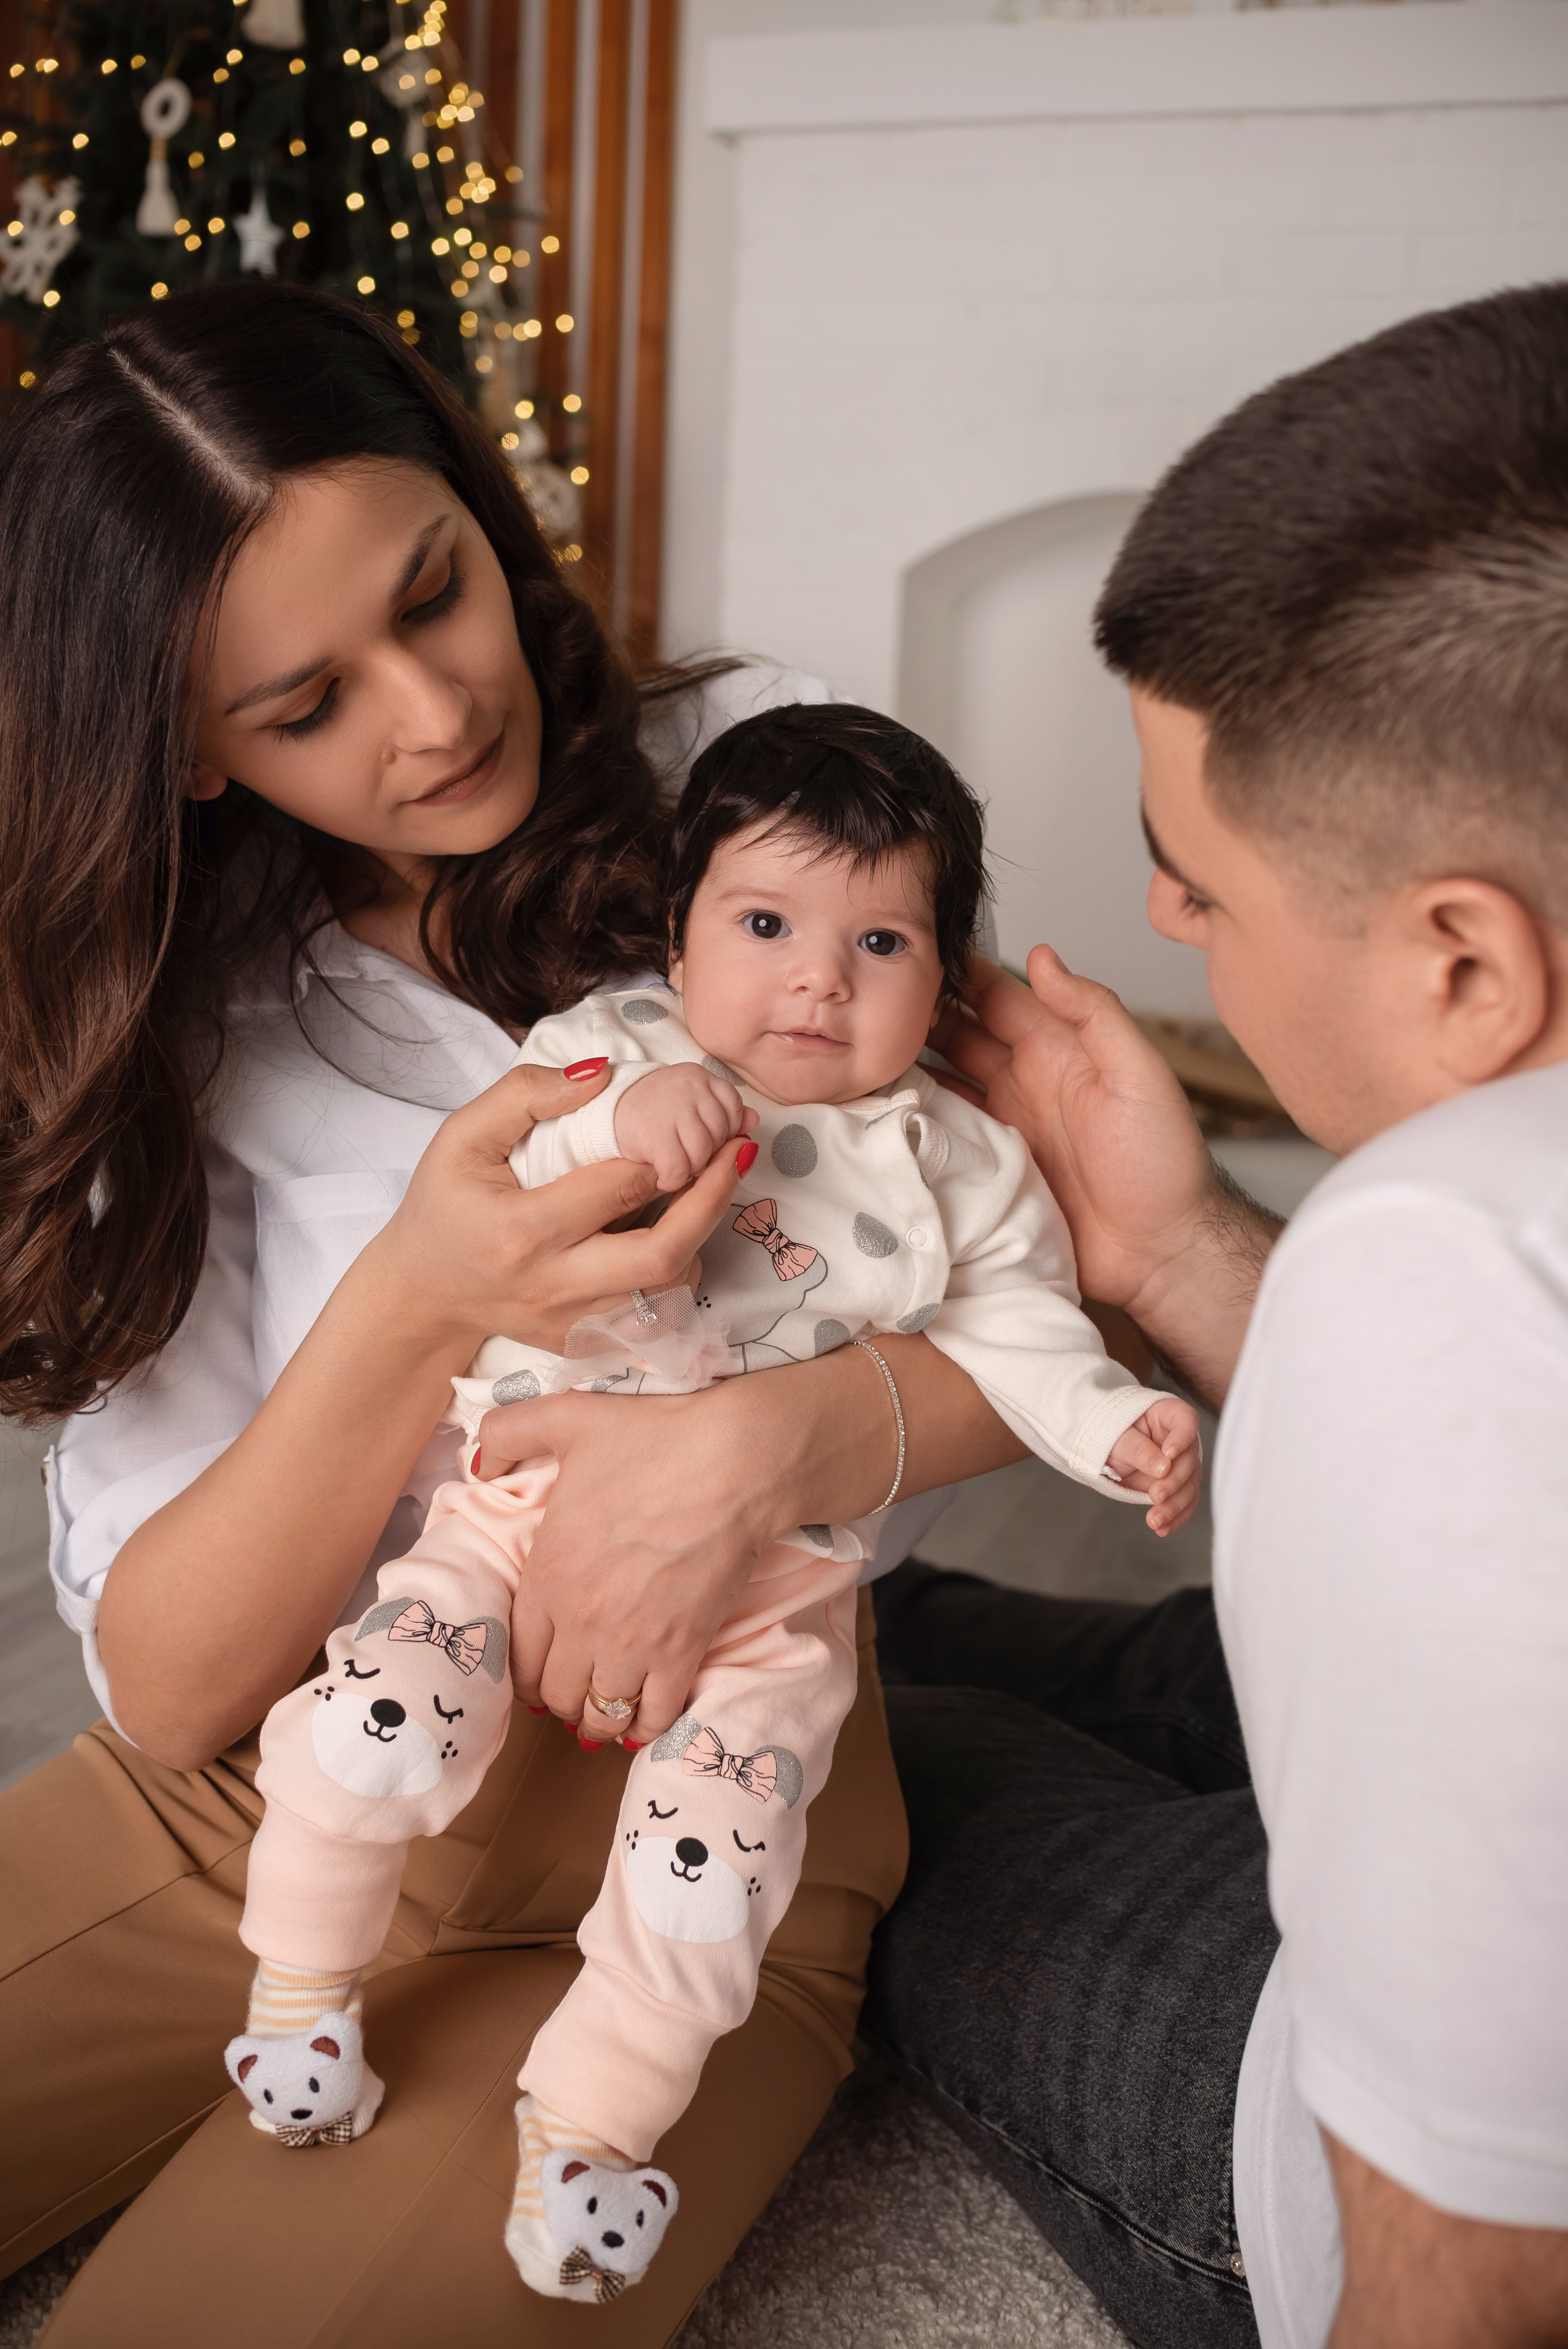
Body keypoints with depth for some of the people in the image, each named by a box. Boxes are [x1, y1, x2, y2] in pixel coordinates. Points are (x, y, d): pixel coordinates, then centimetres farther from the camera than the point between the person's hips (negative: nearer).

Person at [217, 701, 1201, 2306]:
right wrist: (618, 1126, -32)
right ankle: (301, 1980, 13)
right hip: (531, 1503, 0)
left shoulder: (956, 1166, 5)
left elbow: (1014, 1332, 9)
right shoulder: (608, 1050, 0)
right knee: (377, 1727, -20)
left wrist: (1121, 1427, -9)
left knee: (706, 1863, -14)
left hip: (772, 1582, 1)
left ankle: (585, 2125, 15)